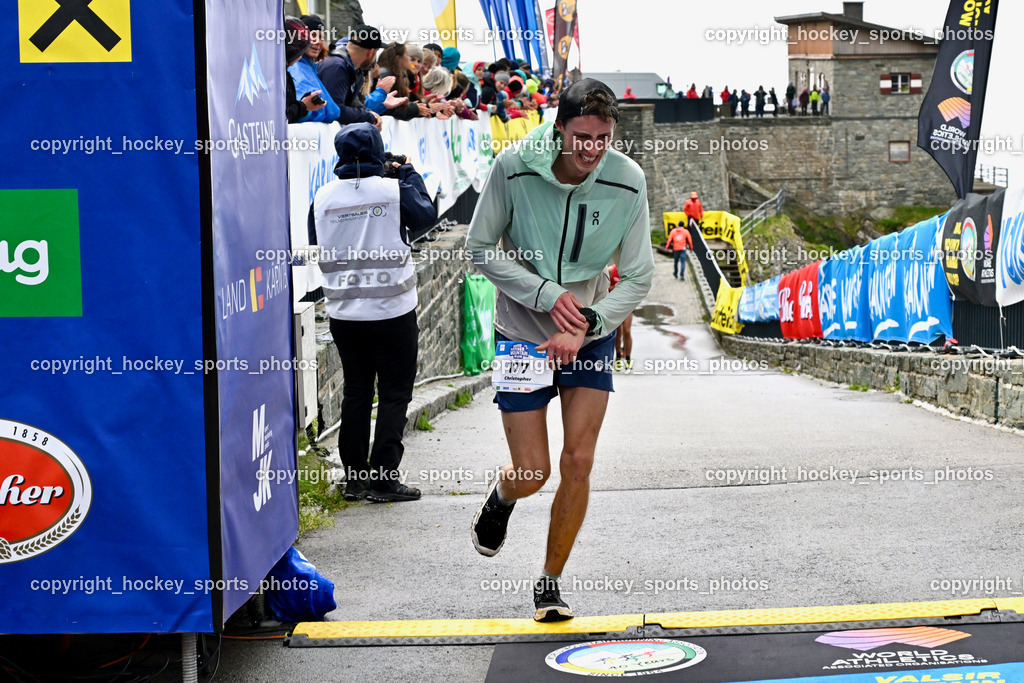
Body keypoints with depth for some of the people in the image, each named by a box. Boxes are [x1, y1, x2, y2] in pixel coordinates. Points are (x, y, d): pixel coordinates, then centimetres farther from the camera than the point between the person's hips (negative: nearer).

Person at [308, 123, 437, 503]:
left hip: (343, 312, 4)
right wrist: (409, 175, 15)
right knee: (394, 393, 3)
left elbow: (315, 245, 11)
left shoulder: (323, 197, -1)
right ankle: (383, 478, 0)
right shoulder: (395, 189, -11)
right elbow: (426, 216, 5)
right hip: (391, 311, -4)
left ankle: (354, 476, 14)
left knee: (355, 393, 12)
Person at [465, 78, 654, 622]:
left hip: (591, 338, 2)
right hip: (523, 335, -1)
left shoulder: (627, 181, -14)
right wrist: (547, 294, -18)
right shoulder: (513, 168, -19)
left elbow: (637, 278, -8)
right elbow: (480, 248, -8)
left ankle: (551, 582, 15)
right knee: (533, 473, -2)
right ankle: (500, 495, 37)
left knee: (578, 464, -4)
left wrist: (585, 325, -22)